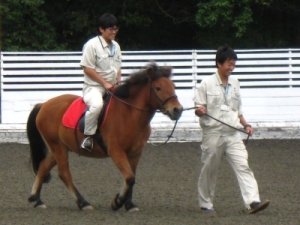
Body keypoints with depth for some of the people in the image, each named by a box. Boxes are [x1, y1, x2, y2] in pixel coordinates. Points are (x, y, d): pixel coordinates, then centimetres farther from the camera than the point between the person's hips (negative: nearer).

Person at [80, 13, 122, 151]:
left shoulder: (115, 46, 12)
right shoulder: (92, 45, -12)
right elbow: (87, 69, -15)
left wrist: (118, 81, 0)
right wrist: (105, 83, -17)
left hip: (112, 87, 8)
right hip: (94, 87, -8)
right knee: (97, 104, -38)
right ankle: (88, 136, -25)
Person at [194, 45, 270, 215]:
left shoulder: (235, 84, 10)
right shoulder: (207, 84, -3)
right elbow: (198, 109, -2)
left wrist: (246, 125, 5)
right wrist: (200, 110, -25)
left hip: (233, 134, 3)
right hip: (213, 133, -3)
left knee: (243, 166, -10)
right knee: (209, 170, 6)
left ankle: (253, 201, -20)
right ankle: (206, 204, 20)